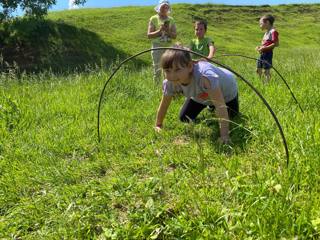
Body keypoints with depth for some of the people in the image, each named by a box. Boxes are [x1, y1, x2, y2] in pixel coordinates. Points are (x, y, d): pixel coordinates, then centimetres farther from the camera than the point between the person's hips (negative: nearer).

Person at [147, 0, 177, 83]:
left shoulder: (171, 20, 10)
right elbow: (149, 35, -4)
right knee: (157, 69, -4)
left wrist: (168, 32, -13)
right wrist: (159, 31, -17)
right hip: (157, 47, -3)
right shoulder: (153, 19, 2)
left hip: (168, 47, 3)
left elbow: (175, 35, 6)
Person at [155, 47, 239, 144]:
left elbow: (221, 106, -46)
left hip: (226, 89, -3)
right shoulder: (170, 83, -32)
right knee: (184, 118, -1)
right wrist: (158, 125, -6)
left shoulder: (205, 76, -51)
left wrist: (224, 135, -46)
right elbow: (164, 105, -15)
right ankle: (211, 106, 25)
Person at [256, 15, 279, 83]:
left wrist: (264, 48, -22)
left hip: (268, 53, -10)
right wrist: (260, 47, 6)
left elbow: (276, 44, -19)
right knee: (258, 69, 13)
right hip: (262, 53, 10)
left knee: (266, 71, -5)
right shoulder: (267, 32, 17)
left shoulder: (273, 32, -13)